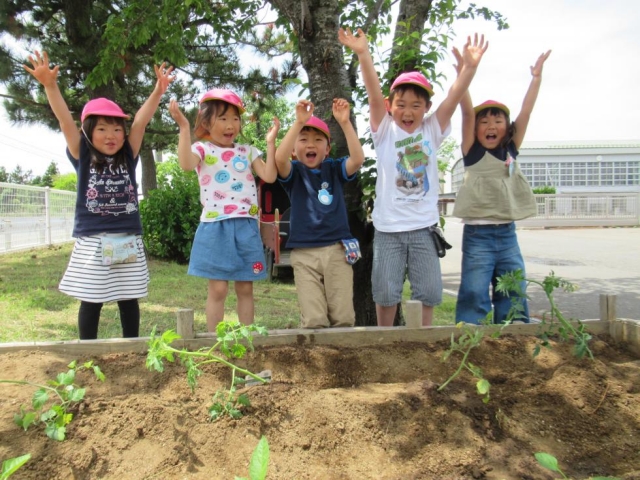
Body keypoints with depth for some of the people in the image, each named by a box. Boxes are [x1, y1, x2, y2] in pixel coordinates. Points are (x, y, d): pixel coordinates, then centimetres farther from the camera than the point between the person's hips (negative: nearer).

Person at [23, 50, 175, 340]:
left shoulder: (128, 157, 5)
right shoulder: (82, 157, 2)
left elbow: (141, 121, -2)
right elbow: (65, 120, -8)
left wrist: (159, 90, -11)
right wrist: (50, 85, -20)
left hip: (128, 241, 2)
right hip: (92, 242, -2)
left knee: (128, 300, 11)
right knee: (91, 301, 7)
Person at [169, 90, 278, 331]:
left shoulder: (248, 151, 13)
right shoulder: (202, 148, 2)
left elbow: (269, 176, 2)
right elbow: (186, 164, -20)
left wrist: (271, 142, 1)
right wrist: (184, 127, -22)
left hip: (246, 226, 3)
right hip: (216, 227, -3)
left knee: (245, 287, 10)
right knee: (218, 288, -1)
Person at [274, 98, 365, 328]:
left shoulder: (334, 169, 8)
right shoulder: (293, 172, 4)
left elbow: (358, 159, -11)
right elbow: (279, 158, -18)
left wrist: (345, 122, -18)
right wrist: (299, 122, -25)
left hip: (337, 249, 1)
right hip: (304, 253, -1)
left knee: (343, 318, 3)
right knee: (313, 321, -4)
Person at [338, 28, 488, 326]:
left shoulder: (432, 130, 4)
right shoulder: (385, 131, 0)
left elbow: (453, 98, -8)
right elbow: (374, 95, -15)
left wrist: (469, 66, -24)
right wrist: (363, 55, -28)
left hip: (423, 226, 2)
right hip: (388, 227, -1)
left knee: (428, 291, 7)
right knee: (385, 292, 7)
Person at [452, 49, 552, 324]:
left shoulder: (511, 150, 9)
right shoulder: (473, 152, -1)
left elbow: (526, 112, 8)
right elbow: (467, 112, -11)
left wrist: (536, 77, 8)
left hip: (507, 233, 5)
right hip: (477, 233, -4)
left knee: (514, 298, 7)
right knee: (475, 297, -5)